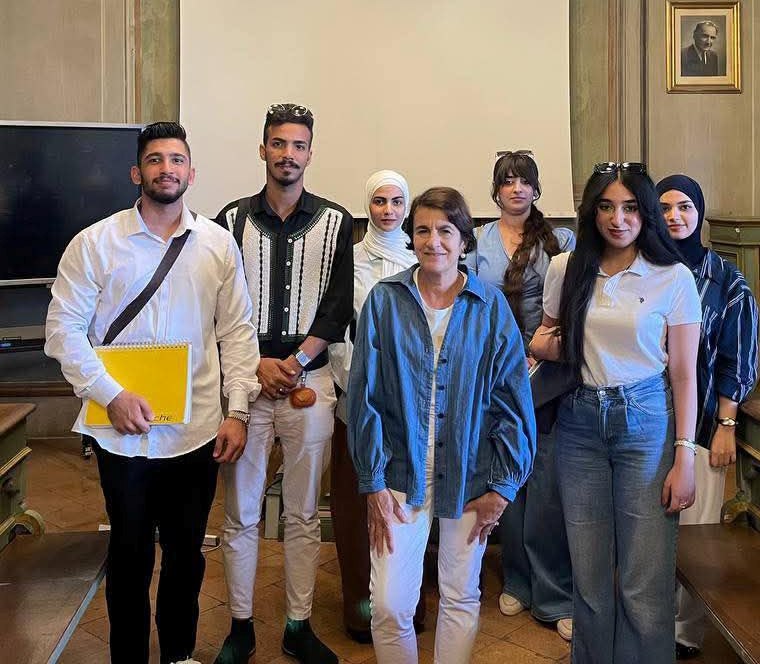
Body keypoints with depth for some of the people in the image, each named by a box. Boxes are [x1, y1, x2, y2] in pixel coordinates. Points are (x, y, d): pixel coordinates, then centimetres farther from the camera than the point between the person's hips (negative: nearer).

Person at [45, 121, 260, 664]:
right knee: (130, 555, 13)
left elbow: (237, 331, 3)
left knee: (187, 553, 16)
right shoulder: (95, 243, -5)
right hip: (123, 432, -2)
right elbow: (64, 330, -4)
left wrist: (237, 411, -3)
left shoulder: (218, 243, 1)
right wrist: (111, 395, -14)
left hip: (197, 431, 2)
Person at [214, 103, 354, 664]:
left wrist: (295, 361, -10)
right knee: (240, 512, 7)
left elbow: (339, 307, 1)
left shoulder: (335, 222, 5)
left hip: (309, 379, 0)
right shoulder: (233, 219, 6)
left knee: (303, 514, 8)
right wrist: (259, 364, -8)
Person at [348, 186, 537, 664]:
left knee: (461, 598, 13)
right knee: (389, 605, 0)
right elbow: (365, 396, -3)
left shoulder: (491, 306, -2)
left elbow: (513, 399, -1)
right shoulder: (385, 301, -3)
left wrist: (503, 486, -3)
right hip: (402, 473, 0)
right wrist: (373, 483, -5)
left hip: (469, 476, 1)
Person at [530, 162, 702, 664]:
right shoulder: (565, 270, 5)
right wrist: (542, 344, -4)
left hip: (646, 421, -2)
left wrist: (684, 457, -6)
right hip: (580, 420, 3)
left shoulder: (674, 278, -3)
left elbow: (684, 374, -2)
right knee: (589, 576, 10)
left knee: (644, 585, -1)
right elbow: (548, 339, 21)